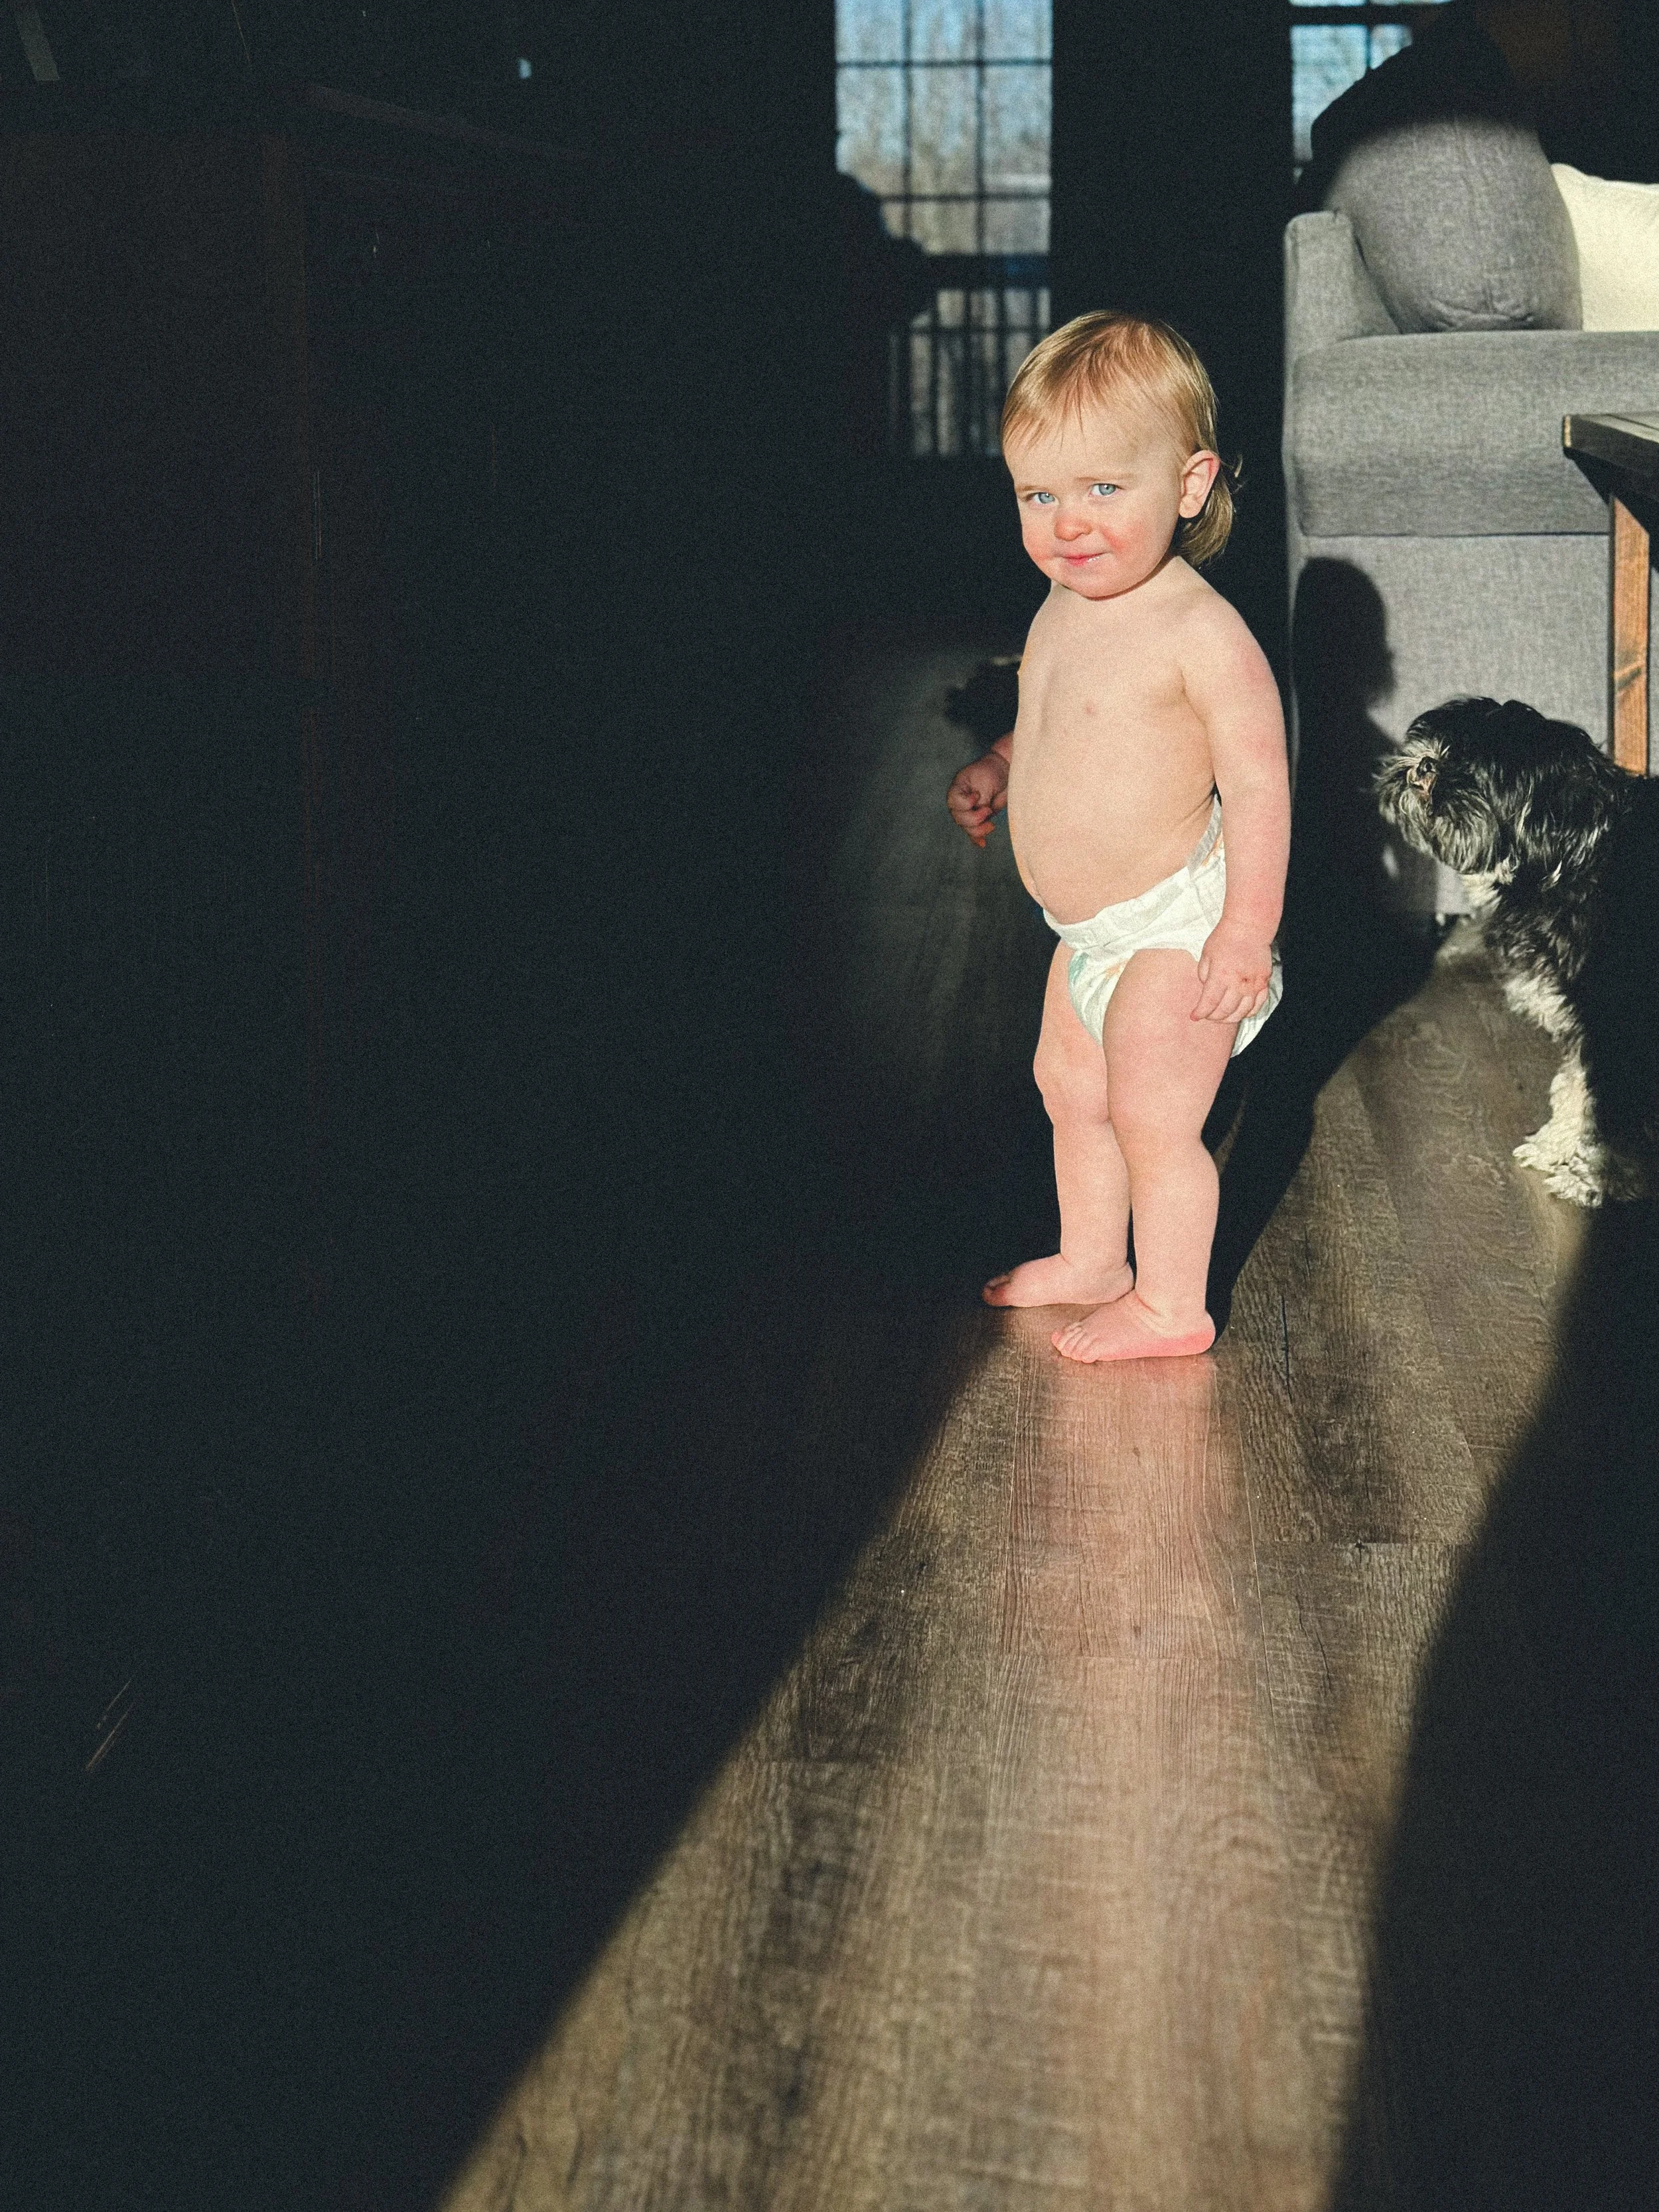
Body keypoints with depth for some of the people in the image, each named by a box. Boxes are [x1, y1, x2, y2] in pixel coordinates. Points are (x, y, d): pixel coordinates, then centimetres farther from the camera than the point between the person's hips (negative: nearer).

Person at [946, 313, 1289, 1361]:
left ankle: (1172, 1304, 18)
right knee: (1070, 1089, 21)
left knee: (1153, 1117, 0)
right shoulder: (1065, 606, 3)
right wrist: (999, 769, 6)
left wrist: (1247, 931, -26)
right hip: (1092, 926, 10)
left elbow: (1259, 782, -24)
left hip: (1173, 925, -9)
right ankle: (1091, 1261, 40)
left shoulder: (1201, 633, -24)